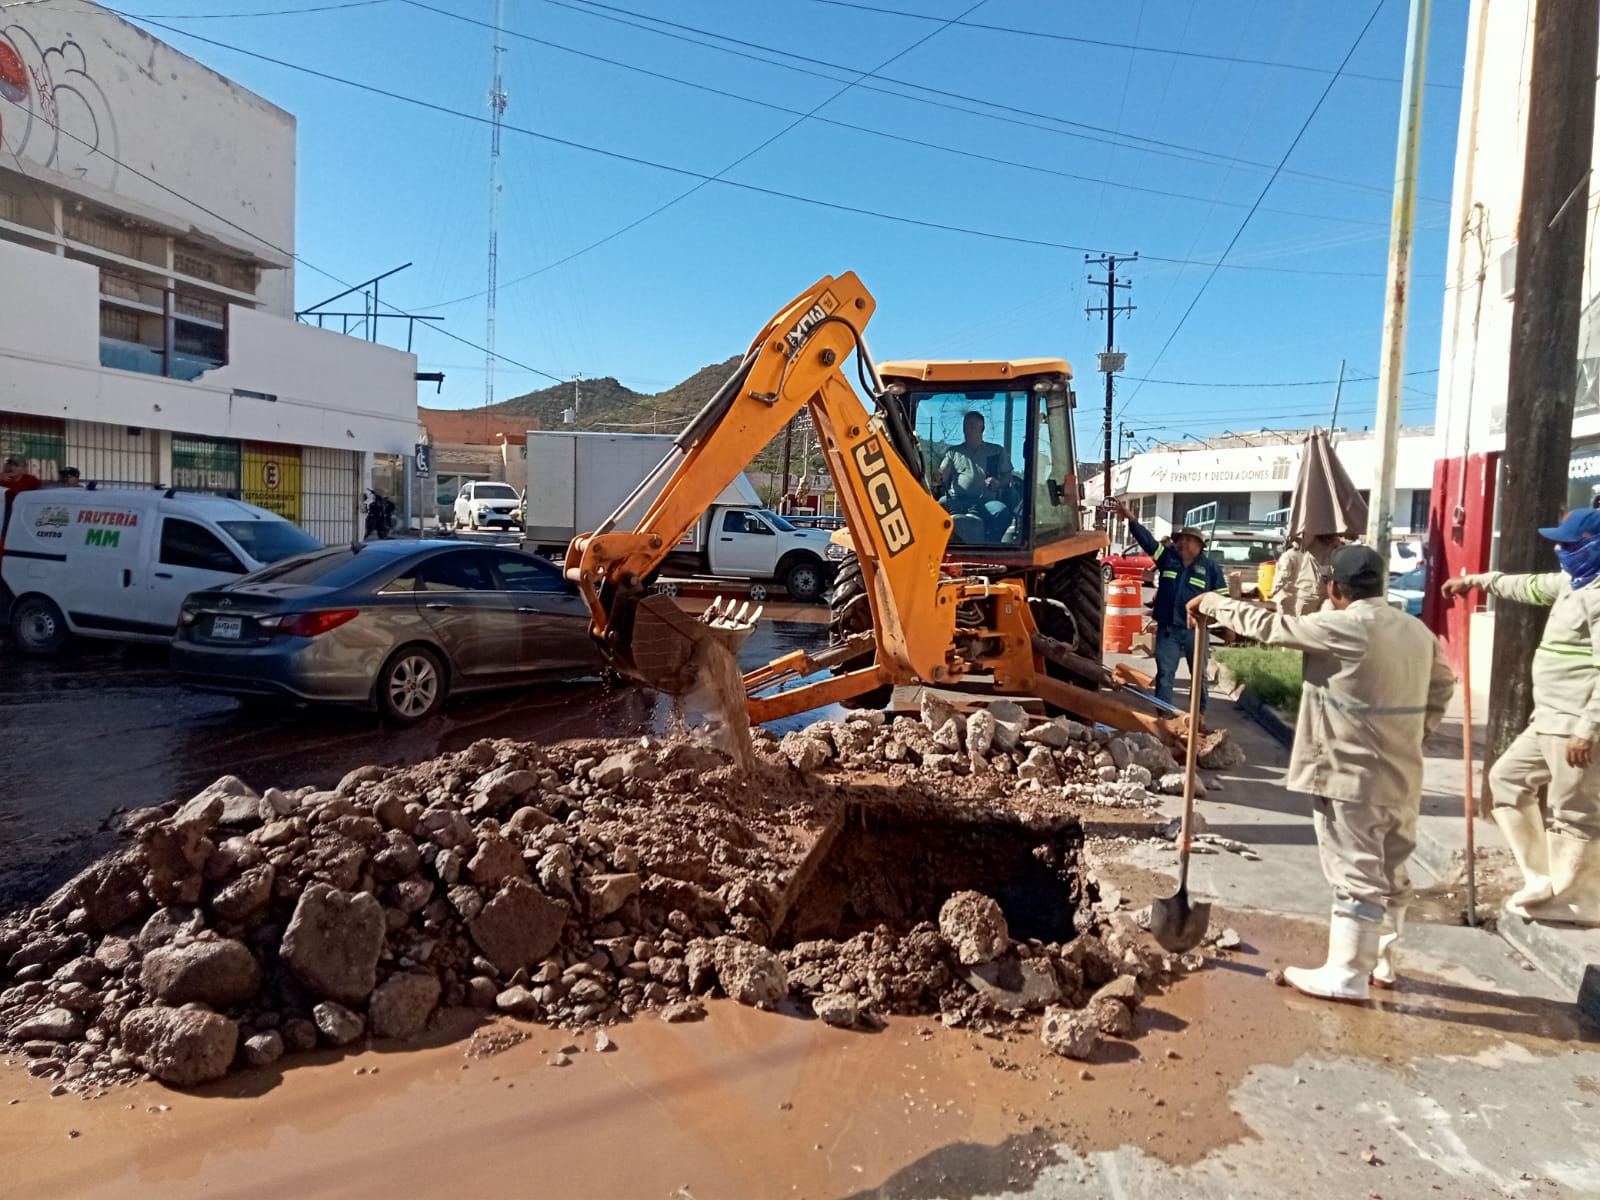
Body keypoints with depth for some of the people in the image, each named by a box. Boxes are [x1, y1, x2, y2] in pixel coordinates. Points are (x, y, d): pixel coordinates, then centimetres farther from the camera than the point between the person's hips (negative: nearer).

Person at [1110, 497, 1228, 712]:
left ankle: (1199, 716, 25)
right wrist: (1131, 520, -20)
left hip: (1195, 630, -1)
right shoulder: (1167, 557, 4)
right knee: (1164, 674, -1)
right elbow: (1147, 540, -7)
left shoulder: (1210, 566, 0)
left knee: (1198, 675, 11)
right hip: (1167, 629, 1)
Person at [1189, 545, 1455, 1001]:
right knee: (1389, 874, 17)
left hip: (1352, 777, -8)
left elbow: (1268, 625, -9)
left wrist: (1212, 602, 4)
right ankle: (1380, 964, 31)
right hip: (1401, 777, 8)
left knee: (1355, 877, -2)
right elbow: (1441, 688, 19)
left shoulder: (1342, 628, -16)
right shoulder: (1417, 630, 9)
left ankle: (1346, 976, 6)